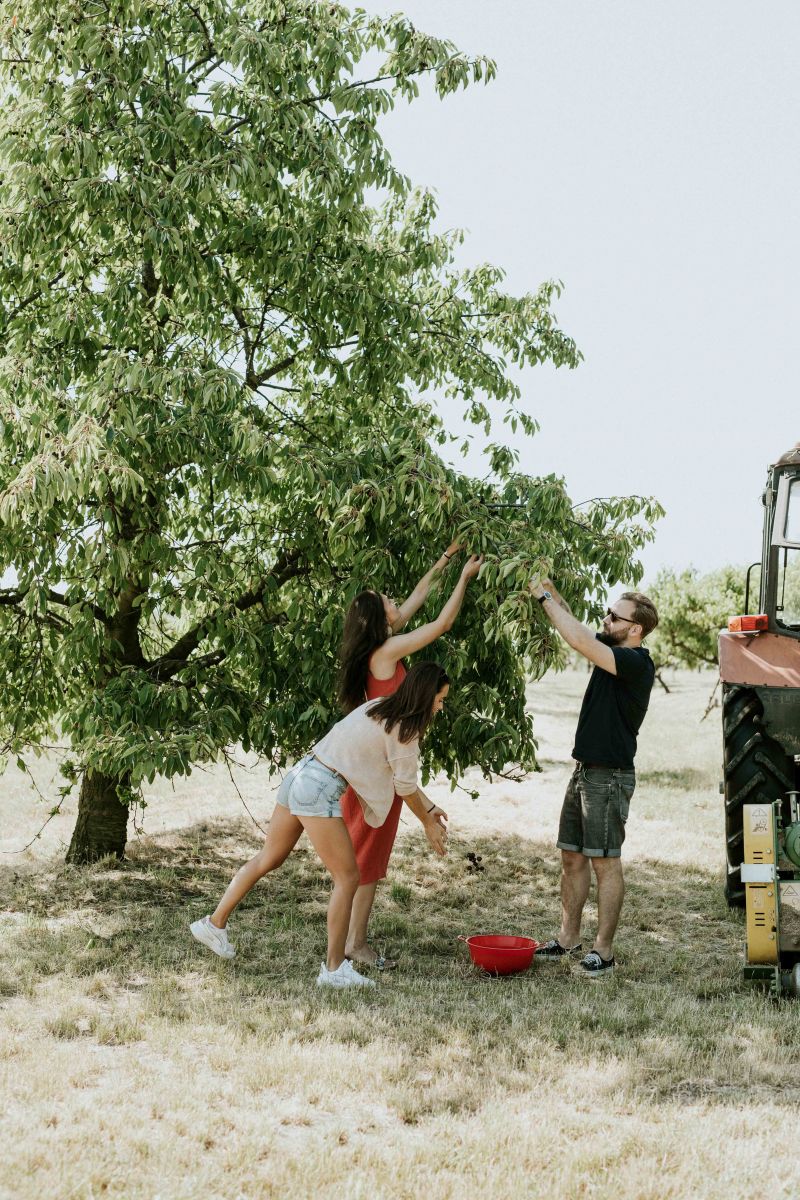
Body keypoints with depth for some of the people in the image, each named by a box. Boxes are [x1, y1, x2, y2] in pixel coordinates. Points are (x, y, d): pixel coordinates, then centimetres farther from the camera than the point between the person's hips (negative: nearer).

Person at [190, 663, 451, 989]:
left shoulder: (377, 706, 14)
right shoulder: (403, 730, -11)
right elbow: (406, 787, 1)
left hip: (298, 776, 9)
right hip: (319, 792, -9)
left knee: (269, 859, 23)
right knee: (347, 877, -2)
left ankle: (214, 924, 34)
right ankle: (334, 968, 1)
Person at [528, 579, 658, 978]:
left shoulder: (637, 664, -18)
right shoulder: (610, 650, 8)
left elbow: (579, 640, -26)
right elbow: (576, 631, 16)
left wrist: (546, 598, -17)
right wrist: (551, 594, 1)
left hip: (610, 776, -9)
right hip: (584, 769, 9)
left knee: (605, 862, -3)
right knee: (572, 857, 13)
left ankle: (603, 950, 2)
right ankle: (568, 938, 22)